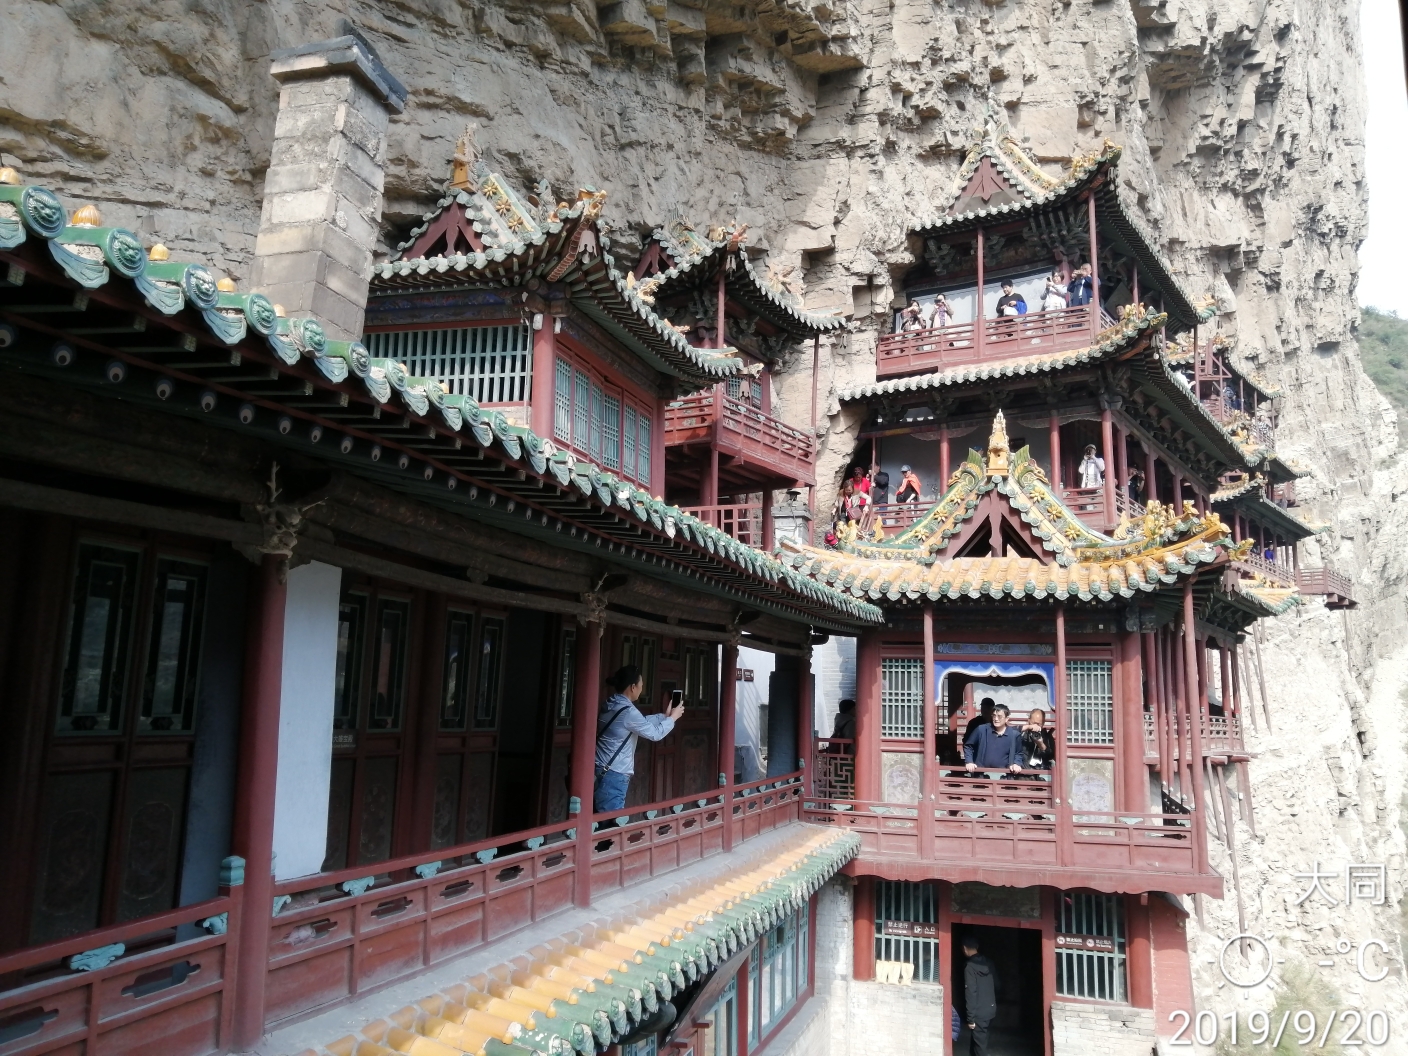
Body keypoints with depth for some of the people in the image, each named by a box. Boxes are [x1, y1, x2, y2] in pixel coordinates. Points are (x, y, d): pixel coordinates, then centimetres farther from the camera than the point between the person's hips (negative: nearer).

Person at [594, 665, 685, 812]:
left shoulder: (611, 704, 9)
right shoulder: (628, 712, -18)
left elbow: (643, 722, 22)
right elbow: (655, 734, -7)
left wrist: (665, 716, 26)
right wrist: (673, 718, 8)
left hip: (601, 772, 9)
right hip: (613, 776, -9)